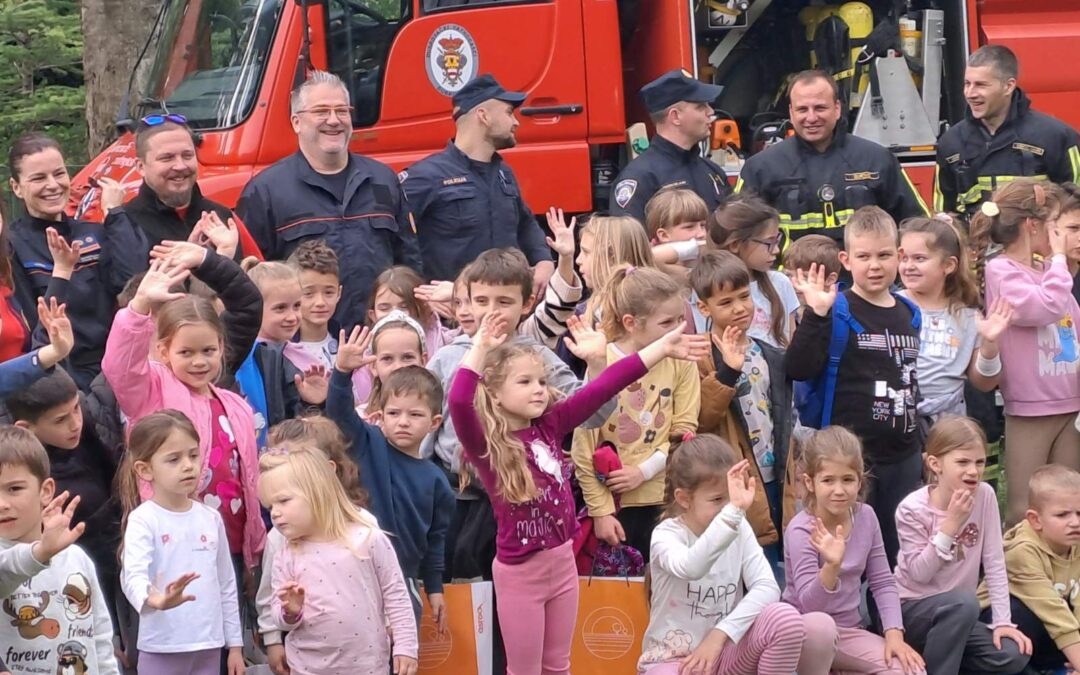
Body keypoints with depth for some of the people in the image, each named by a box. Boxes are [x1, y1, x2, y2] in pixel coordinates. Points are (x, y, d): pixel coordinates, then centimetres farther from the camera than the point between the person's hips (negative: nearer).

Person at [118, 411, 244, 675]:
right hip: (161, 649, -5)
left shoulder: (211, 518, 8)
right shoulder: (143, 520, -10)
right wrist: (155, 600, -47)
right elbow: (133, 575, -25)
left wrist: (234, 643, 14)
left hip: (209, 646, 5)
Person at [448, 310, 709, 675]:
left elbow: (602, 388, -3)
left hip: (563, 562, 5)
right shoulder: (485, 443, -17)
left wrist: (661, 348, -4)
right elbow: (459, 402, -37)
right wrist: (479, 348, -33)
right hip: (519, 572, -5)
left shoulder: (551, 424, -2)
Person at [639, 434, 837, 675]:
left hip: (726, 649, 5)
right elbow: (690, 568, -39)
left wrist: (720, 633, -24)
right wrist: (733, 510, -49)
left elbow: (767, 587, -13)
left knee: (785, 618, -25)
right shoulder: (667, 535, -15)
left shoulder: (739, 529, 0)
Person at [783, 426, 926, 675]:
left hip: (849, 629, 5)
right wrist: (832, 566, -43)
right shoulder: (802, 530, -19)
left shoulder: (866, 516, -3)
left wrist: (894, 633, -10)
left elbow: (882, 582, 4)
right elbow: (808, 604, -26)